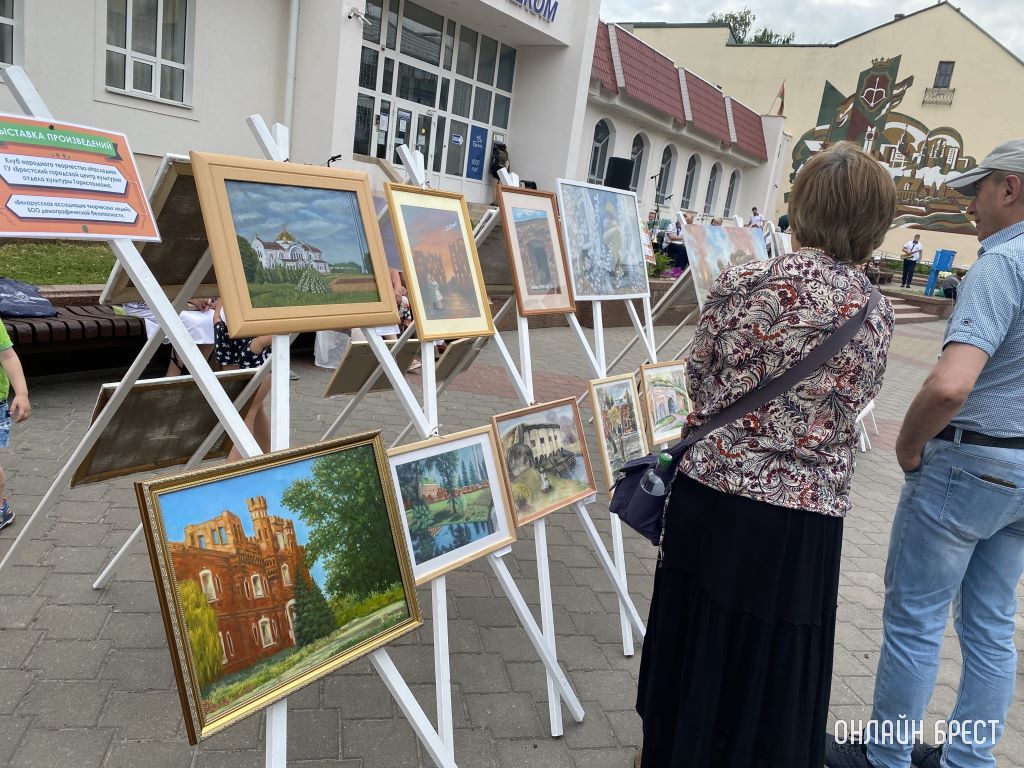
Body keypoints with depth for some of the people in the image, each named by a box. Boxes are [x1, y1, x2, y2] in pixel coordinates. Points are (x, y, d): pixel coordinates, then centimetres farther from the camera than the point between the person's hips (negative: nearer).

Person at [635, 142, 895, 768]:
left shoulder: (747, 283, -11)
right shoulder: (880, 314, 0)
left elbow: (699, 379, 0)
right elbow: (853, 403, 11)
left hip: (716, 498, -2)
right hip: (806, 521, 2)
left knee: (697, 643, 18)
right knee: (774, 664, 19)